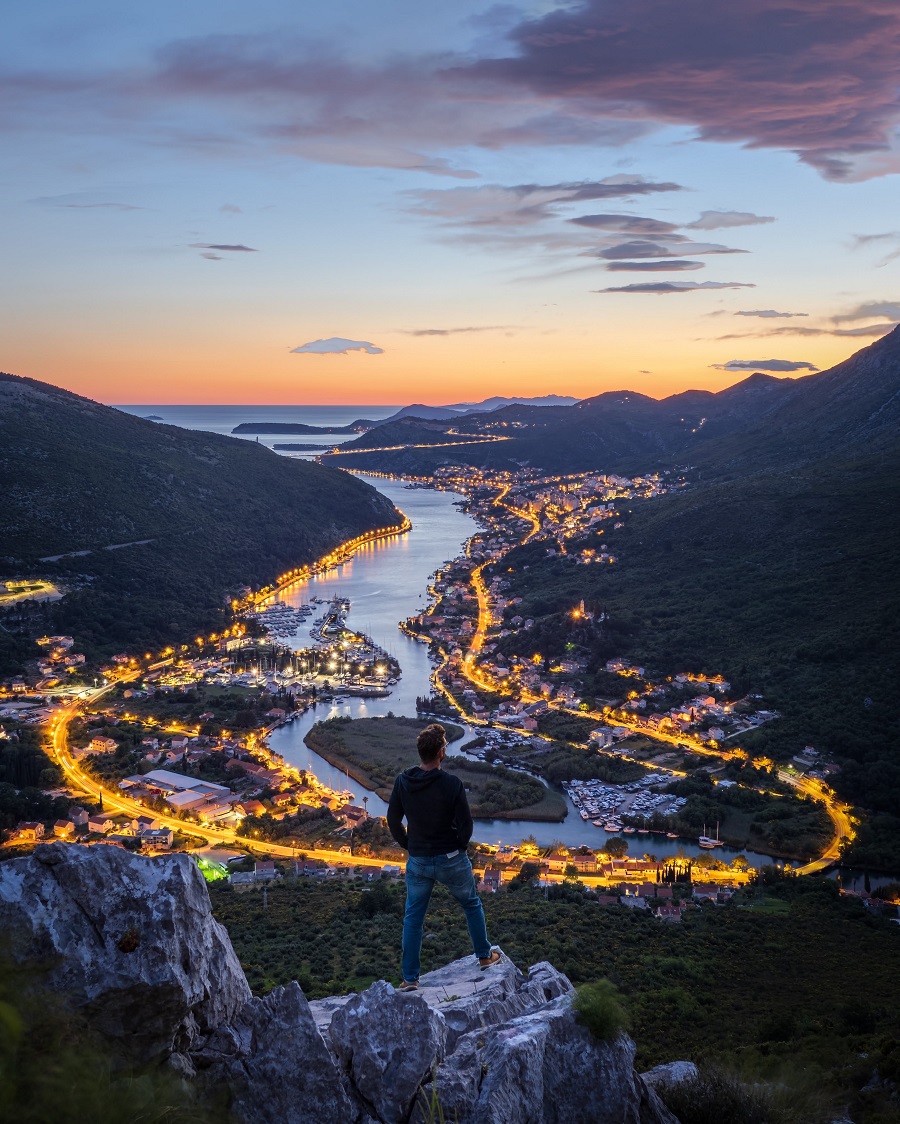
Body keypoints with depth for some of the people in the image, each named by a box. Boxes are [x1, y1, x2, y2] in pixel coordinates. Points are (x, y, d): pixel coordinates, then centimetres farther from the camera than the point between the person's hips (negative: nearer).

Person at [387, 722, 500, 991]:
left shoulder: (403, 782, -10)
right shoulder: (451, 784, -21)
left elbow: (393, 821, -1)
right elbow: (466, 824, -16)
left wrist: (409, 847, 11)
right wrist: (458, 847, 2)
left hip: (418, 862, 2)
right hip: (451, 860, -2)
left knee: (412, 919, 14)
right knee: (472, 904, 23)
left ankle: (410, 978, 17)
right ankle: (484, 956, 36)